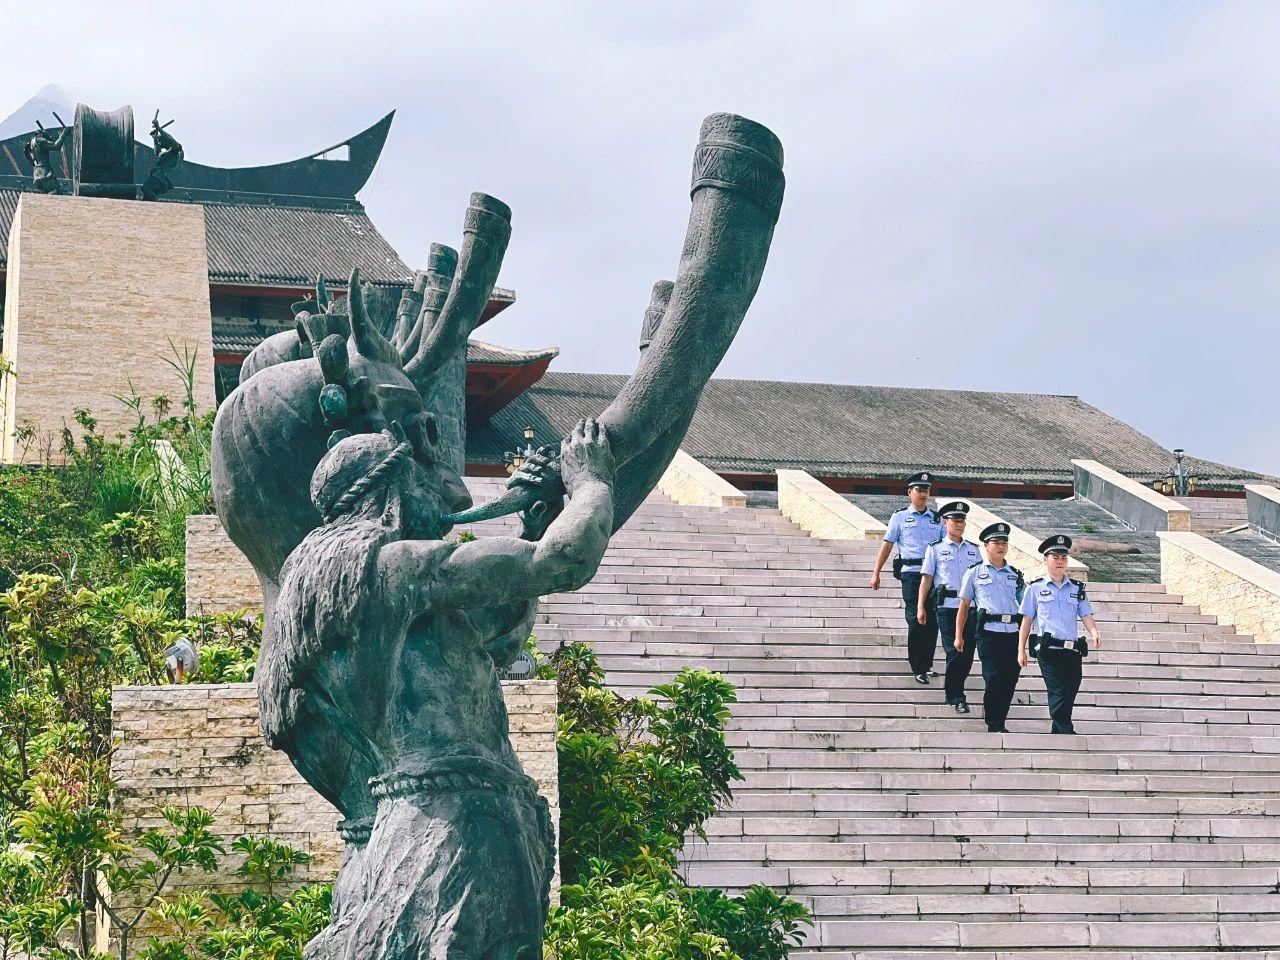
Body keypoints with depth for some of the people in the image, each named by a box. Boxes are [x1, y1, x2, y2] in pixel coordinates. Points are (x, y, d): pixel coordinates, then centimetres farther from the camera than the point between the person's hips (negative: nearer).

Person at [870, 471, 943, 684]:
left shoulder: (936, 519, 16)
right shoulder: (900, 517, 8)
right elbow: (887, 545, 8)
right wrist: (876, 573, 3)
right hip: (911, 572, -3)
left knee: (932, 621, 4)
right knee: (916, 620, -9)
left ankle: (926, 664, 17)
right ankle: (918, 669, -6)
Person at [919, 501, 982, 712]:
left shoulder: (973, 550, 16)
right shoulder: (936, 549, 5)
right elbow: (926, 578, 4)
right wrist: (920, 606, -2)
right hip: (947, 606, -4)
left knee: (968, 654, 3)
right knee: (954, 652, -9)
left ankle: (952, 692, 21)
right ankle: (956, 697, -5)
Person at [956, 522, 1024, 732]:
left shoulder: (1014, 574, 18)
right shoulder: (975, 573, 9)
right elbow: (964, 605, 10)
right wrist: (958, 635, 6)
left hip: (1012, 633, 4)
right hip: (988, 632, -4)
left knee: (1010, 679, 2)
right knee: (993, 678, -12)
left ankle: (999, 721, 16)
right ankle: (994, 726, -6)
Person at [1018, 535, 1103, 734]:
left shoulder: (1077, 589, 17)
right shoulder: (1035, 588, 9)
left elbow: (1086, 615, 7)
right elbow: (1026, 621, 9)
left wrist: (1094, 632, -14)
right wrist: (1021, 650, 4)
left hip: (1072, 650, 4)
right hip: (1048, 650, -4)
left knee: (1069, 696, 4)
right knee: (1059, 692, -16)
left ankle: (1057, 734, 13)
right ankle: (1067, 733, -21)